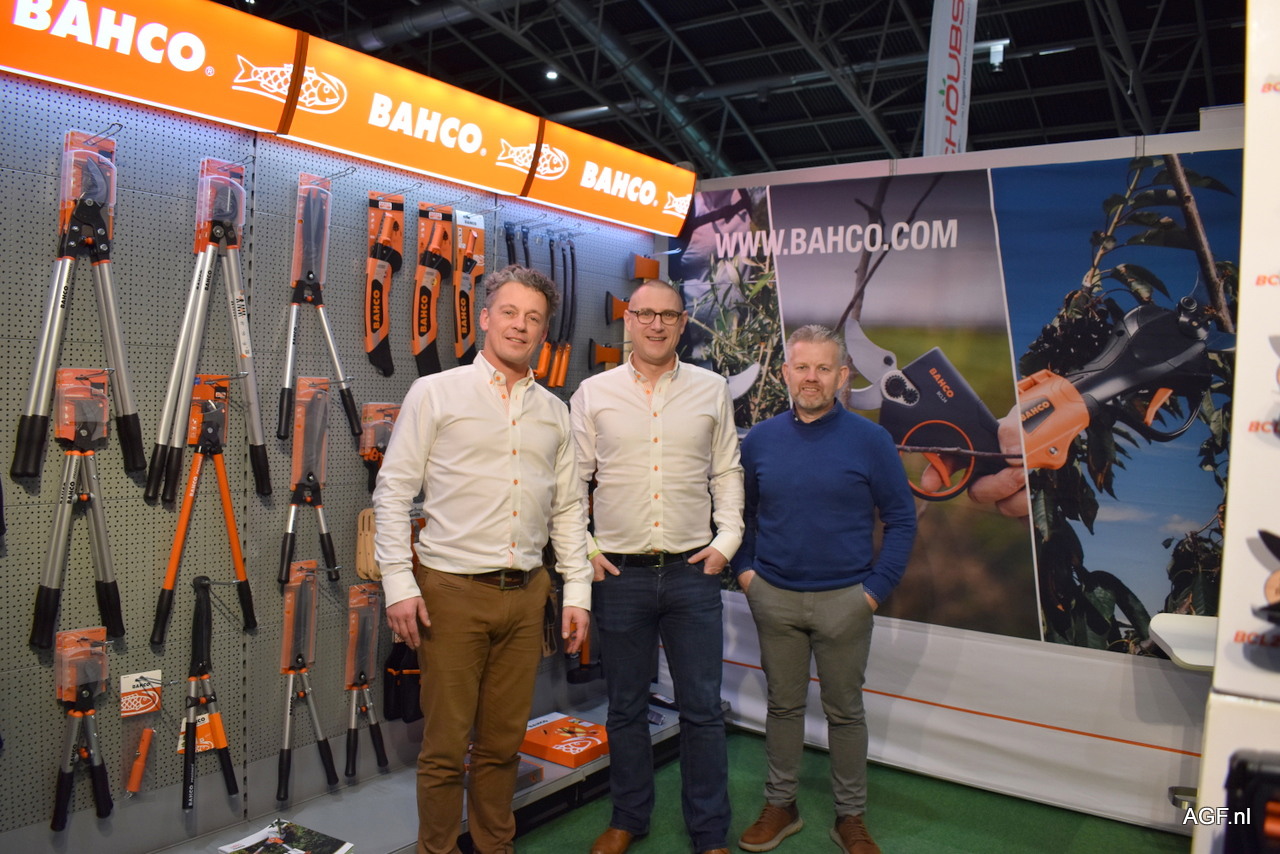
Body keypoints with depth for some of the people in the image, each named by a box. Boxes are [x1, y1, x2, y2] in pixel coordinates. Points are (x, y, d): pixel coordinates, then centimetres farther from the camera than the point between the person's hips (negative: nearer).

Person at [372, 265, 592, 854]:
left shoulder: (554, 412, 12)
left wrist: (577, 592, 8)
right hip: (452, 591, -3)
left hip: (526, 594, 4)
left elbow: (567, 508, 13)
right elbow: (392, 493, -2)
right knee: (445, 747, 4)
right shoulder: (435, 393, 0)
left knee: (503, 743, 14)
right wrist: (399, 585, -9)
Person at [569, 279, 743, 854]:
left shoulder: (712, 390, 7)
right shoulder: (594, 392, 4)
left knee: (702, 709, 6)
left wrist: (727, 539, 0)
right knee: (626, 707, 13)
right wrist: (582, 548, -3)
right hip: (619, 571, 0)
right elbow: (573, 479, 6)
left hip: (693, 571, 0)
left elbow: (728, 473, 10)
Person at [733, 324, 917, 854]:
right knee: (783, 705, 14)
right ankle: (780, 805, 31)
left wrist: (877, 587, -7)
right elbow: (741, 512, 14)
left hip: (844, 600, -2)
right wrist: (744, 569, 5)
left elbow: (901, 520, -1)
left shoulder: (870, 441, -6)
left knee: (845, 710, 11)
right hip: (773, 596, 2)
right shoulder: (759, 440, 2)